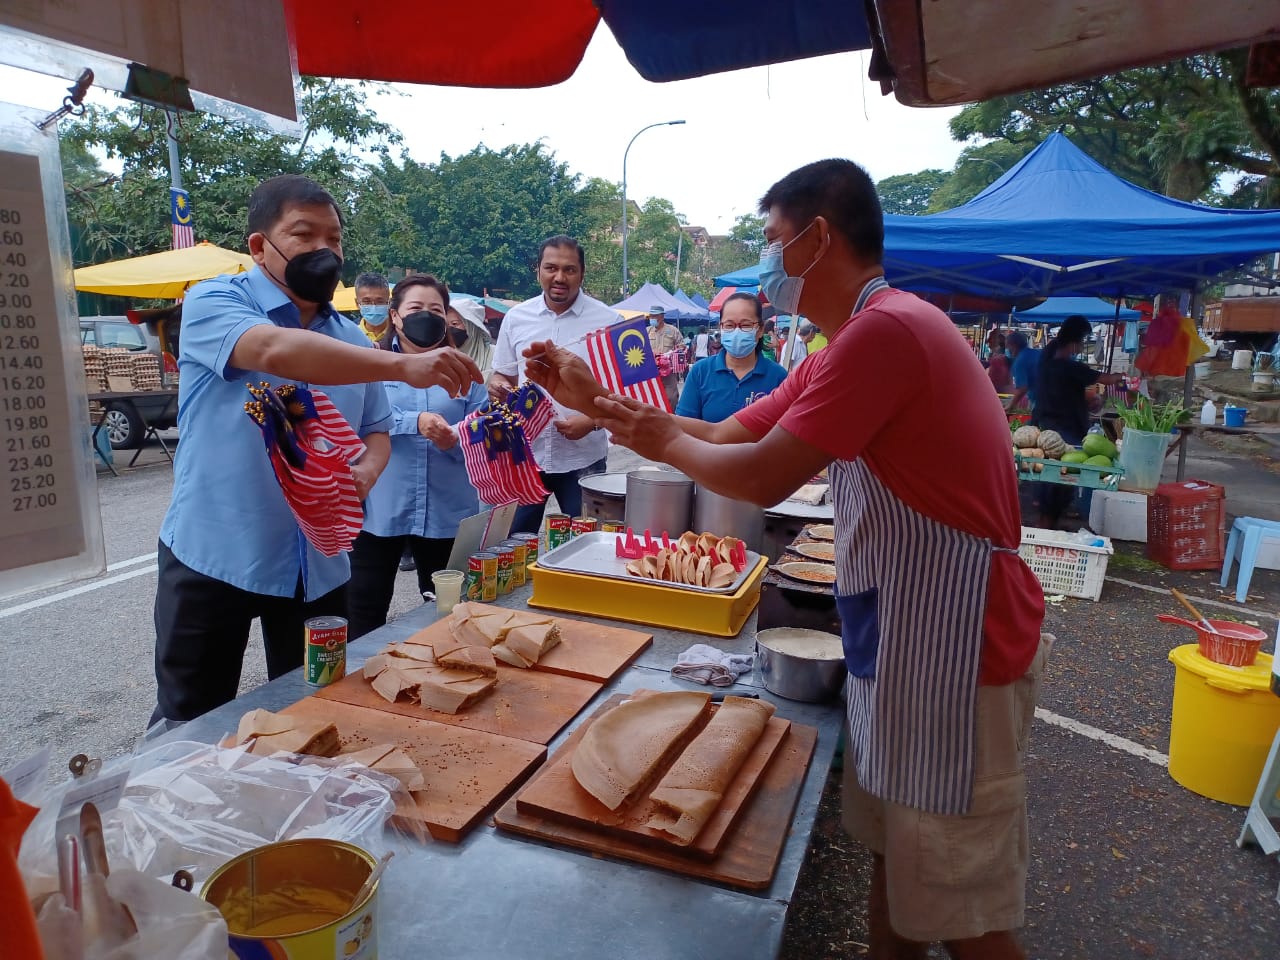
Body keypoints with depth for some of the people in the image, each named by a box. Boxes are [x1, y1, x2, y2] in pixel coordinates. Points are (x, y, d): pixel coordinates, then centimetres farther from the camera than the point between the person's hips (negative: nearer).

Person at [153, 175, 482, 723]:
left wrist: (365, 473, -11)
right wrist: (403, 365, -41)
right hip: (213, 556, -4)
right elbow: (276, 350, -31)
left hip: (319, 564, 5)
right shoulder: (213, 304, -9)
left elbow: (376, 430, 13)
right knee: (190, 726, 11)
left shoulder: (350, 338, 9)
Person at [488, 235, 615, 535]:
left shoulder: (606, 320, -5)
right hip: (523, 453, 2)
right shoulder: (516, 317, 3)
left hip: (582, 457, -2)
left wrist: (591, 421, -18)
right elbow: (504, 376, 13)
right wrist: (497, 386, -11)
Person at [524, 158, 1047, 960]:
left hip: (955, 649, -10)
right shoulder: (861, 340, 13)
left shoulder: (885, 330, -21)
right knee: (896, 858, 23)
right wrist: (593, 398, 10)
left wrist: (666, 442, -2)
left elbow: (760, 479, -22)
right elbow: (725, 437, 13)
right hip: (899, 643, 10)